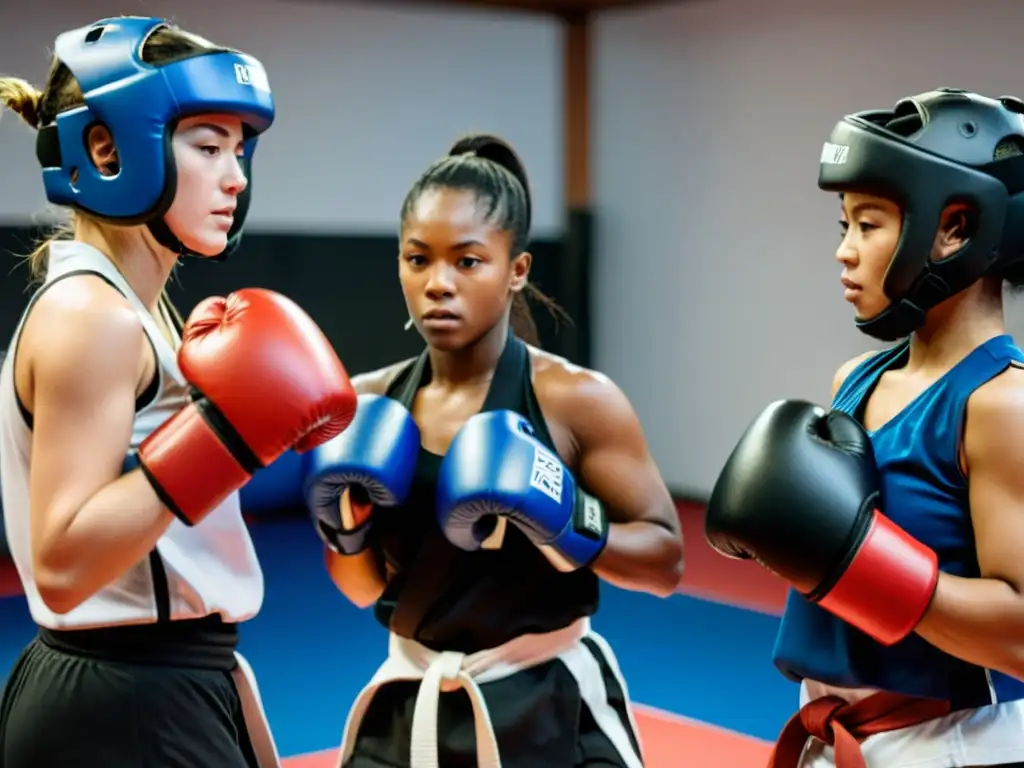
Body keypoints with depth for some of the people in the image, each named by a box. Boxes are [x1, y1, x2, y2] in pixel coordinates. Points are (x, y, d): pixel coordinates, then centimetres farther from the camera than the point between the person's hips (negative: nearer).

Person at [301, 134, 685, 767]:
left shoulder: (577, 400, -13)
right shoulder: (370, 406, -2)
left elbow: (665, 561, -9)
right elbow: (368, 589, 8)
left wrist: (570, 524, -24)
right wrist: (346, 525, -11)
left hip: (549, 714, -3)